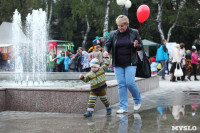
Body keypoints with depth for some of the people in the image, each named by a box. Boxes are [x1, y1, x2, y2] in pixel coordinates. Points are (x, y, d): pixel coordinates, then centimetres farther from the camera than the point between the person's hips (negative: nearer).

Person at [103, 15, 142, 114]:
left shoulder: (134, 33, 1)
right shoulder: (113, 34, 4)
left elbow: (141, 46, 8)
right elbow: (107, 45, 7)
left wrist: (136, 46, -15)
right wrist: (105, 51, -16)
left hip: (130, 63, -2)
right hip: (118, 64, 2)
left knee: (130, 82, -11)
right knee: (121, 85, 1)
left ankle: (138, 100, 16)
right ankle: (123, 107, 8)